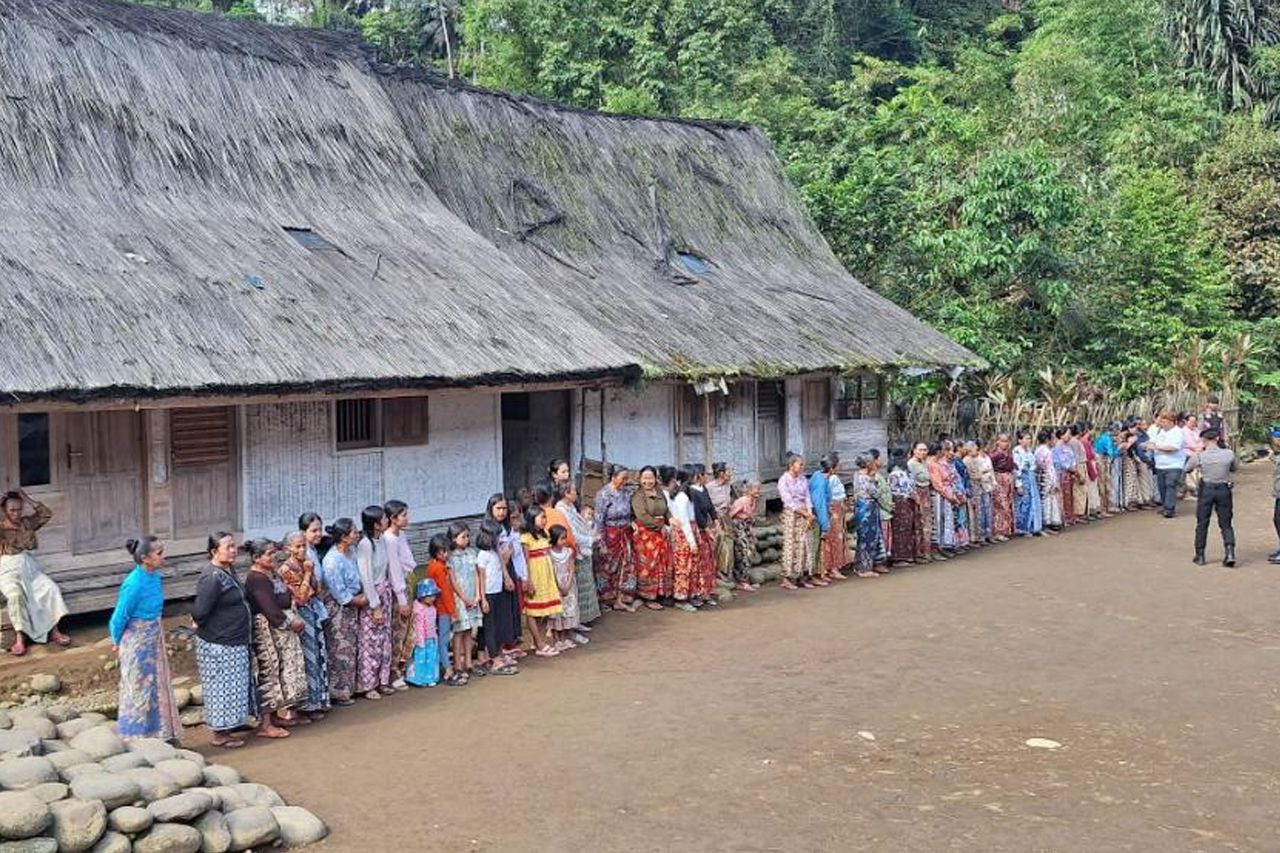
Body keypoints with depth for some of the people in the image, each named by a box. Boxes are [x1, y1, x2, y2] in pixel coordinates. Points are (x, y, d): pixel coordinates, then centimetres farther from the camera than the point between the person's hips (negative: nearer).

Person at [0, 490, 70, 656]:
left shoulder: (27, 522, 14)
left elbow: (47, 514, 12)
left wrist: (28, 499, 5)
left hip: (30, 567, 4)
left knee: (51, 588, -21)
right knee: (16, 594, -34)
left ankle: (54, 631, -16)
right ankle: (20, 638, -33)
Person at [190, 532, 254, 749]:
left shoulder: (229, 571, 5)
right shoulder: (212, 577, -24)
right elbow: (200, 610, -26)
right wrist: (199, 623, -7)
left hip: (235, 641, 9)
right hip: (219, 644, -9)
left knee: (235, 684, 19)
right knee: (222, 686, 1)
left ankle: (232, 722, 33)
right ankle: (220, 733, 12)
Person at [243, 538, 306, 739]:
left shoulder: (272, 574, 12)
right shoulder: (256, 579, -18)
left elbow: (287, 599, 13)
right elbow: (269, 608, -22)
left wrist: (295, 620, -2)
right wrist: (290, 623, -13)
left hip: (284, 627, 10)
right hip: (268, 629, -10)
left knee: (287, 669, 15)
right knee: (270, 673, -5)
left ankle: (283, 713, 26)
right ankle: (265, 724, 0)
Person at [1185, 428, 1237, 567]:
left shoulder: (1199, 456, -10)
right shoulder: (1229, 454, -7)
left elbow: (1187, 468, 7)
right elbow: (1235, 468, 11)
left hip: (1206, 489, -1)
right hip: (1224, 489, 1)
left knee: (1202, 524, 12)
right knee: (1226, 524, 10)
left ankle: (1200, 556, 18)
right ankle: (1230, 553, -5)